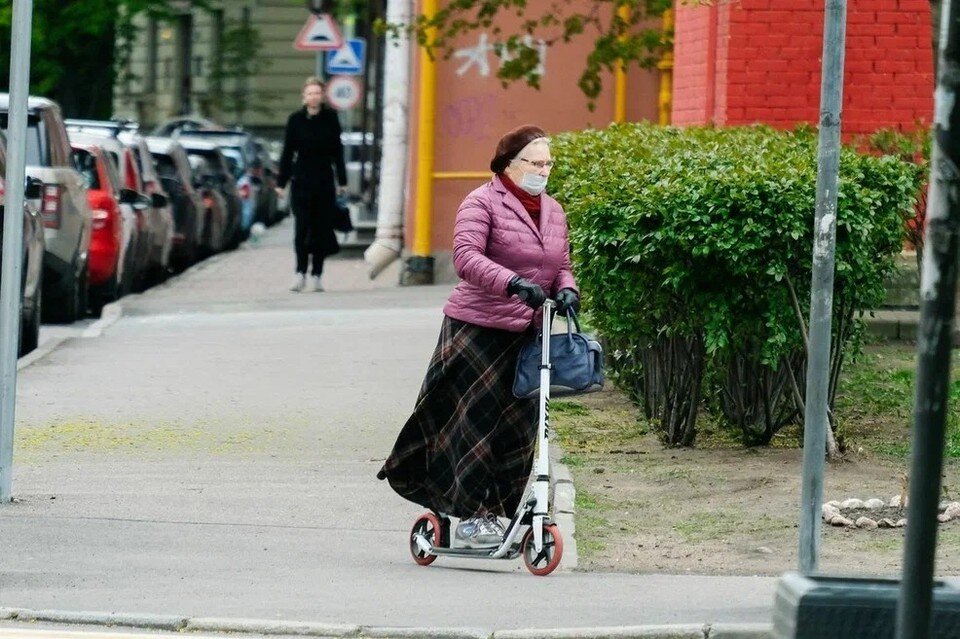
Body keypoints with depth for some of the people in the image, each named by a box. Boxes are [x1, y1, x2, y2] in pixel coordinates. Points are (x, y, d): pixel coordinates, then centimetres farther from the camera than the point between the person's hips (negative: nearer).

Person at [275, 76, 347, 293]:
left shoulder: (330, 118, 3)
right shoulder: (296, 119, 1)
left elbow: (337, 151, 7)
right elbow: (287, 151, 4)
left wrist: (342, 181, 6)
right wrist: (281, 182, 2)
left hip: (324, 179, 1)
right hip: (301, 181, -1)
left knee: (322, 227, 2)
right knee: (302, 226, -4)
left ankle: (316, 275, 8)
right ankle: (300, 272, 1)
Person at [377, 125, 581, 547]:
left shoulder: (553, 212, 16)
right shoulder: (483, 203, -7)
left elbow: (562, 266, 21)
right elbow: (466, 257, -21)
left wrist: (567, 291, -3)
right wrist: (514, 283, -33)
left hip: (526, 335, 7)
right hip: (476, 328, -7)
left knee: (517, 428, 6)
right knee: (475, 419, -6)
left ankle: (496, 512, 14)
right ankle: (472, 515, -2)